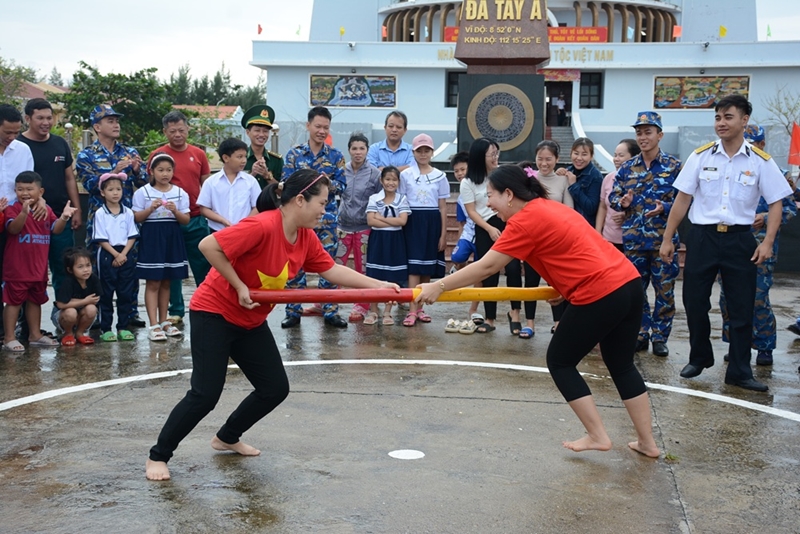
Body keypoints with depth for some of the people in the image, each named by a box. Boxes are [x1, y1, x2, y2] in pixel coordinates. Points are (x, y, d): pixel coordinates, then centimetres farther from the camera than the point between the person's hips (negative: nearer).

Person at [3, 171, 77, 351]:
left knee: (35, 300, 16)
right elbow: (13, 228, -26)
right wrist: (24, 212, -43)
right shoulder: (12, 209, -9)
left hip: (39, 267, 6)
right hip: (17, 268, -6)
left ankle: (35, 335, 27)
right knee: (14, 301, -1)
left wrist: (63, 217, -22)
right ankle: (9, 338, 4)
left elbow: (56, 229, -2)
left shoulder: (46, 210, 7)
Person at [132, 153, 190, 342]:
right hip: (151, 237, -3)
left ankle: (163, 321, 20)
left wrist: (175, 211, -16)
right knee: (153, 283, -3)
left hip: (172, 238, 3)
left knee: (166, 282, 11)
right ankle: (153, 325, -2)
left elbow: (186, 220, 2)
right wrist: (151, 209, -18)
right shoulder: (143, 192, -1)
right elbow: (136, 218, -3)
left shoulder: (180, 193, 5)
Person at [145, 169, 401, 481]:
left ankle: (227, 438, 30)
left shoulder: (306, 238, -2)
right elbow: (208, 245, -28)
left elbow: (332, 270, 2)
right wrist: (239, 285, -24)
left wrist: (378, 286, -6)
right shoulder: (262, 226, -27)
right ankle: (158, 456, 9)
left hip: (251, 322, 8)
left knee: (275, 388, 7)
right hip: (213, 314, -8)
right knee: (206, 394, -10)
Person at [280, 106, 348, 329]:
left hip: (327, 218, 1)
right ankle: (293, 312, 10)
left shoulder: (336, 156, 5)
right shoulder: (294, 154, 2)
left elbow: (342, 185, -2)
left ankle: (330, 311, 12)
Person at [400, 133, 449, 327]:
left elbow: (442, 207, 6)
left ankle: (419, 307, 17)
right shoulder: (406, 175, 2)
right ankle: (412, 311, -10)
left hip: (432, 223, 2)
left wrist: (443, 234, 2)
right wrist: (399, 228, -3)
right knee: (413, 266, -8)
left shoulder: (439, 176, 5)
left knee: (428, 268, 6)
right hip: (413, 222, -2)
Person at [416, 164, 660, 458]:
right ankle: (647, 442, 25)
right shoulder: (550, 206, 19)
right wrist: (564, 286, 16)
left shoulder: (525, 220, -9)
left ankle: (598, 436, 12)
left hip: (600, 295, -9)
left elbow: (486, 266, -10)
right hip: (628, 282, 9)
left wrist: (438, 286, -6)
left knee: (560, 362, 9)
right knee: (622, 365, 19)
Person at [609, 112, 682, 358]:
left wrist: (664, 208, -21)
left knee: (665, 292, 4)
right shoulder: (626, 168, 7)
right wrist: (622, 202, -12)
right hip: (633, 241, 3)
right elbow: (613, 197, 10)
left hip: (663, 240, -3)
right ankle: (640, 335, 21)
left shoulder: (674, 166, -2)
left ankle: (660, 337, 15)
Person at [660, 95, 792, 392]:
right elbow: (683, 199, 4)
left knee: (742, 308, 3)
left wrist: (768, 242, -9)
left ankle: (739, 371, 14)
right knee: (694, 302, 6)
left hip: (739, 239, -1)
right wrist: (667, 239, 3)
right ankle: (699, 358, 27)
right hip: (702, 236, 1)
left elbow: (776, 203, 2)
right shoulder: (700, 156, 0)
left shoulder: (761, 161, -2)